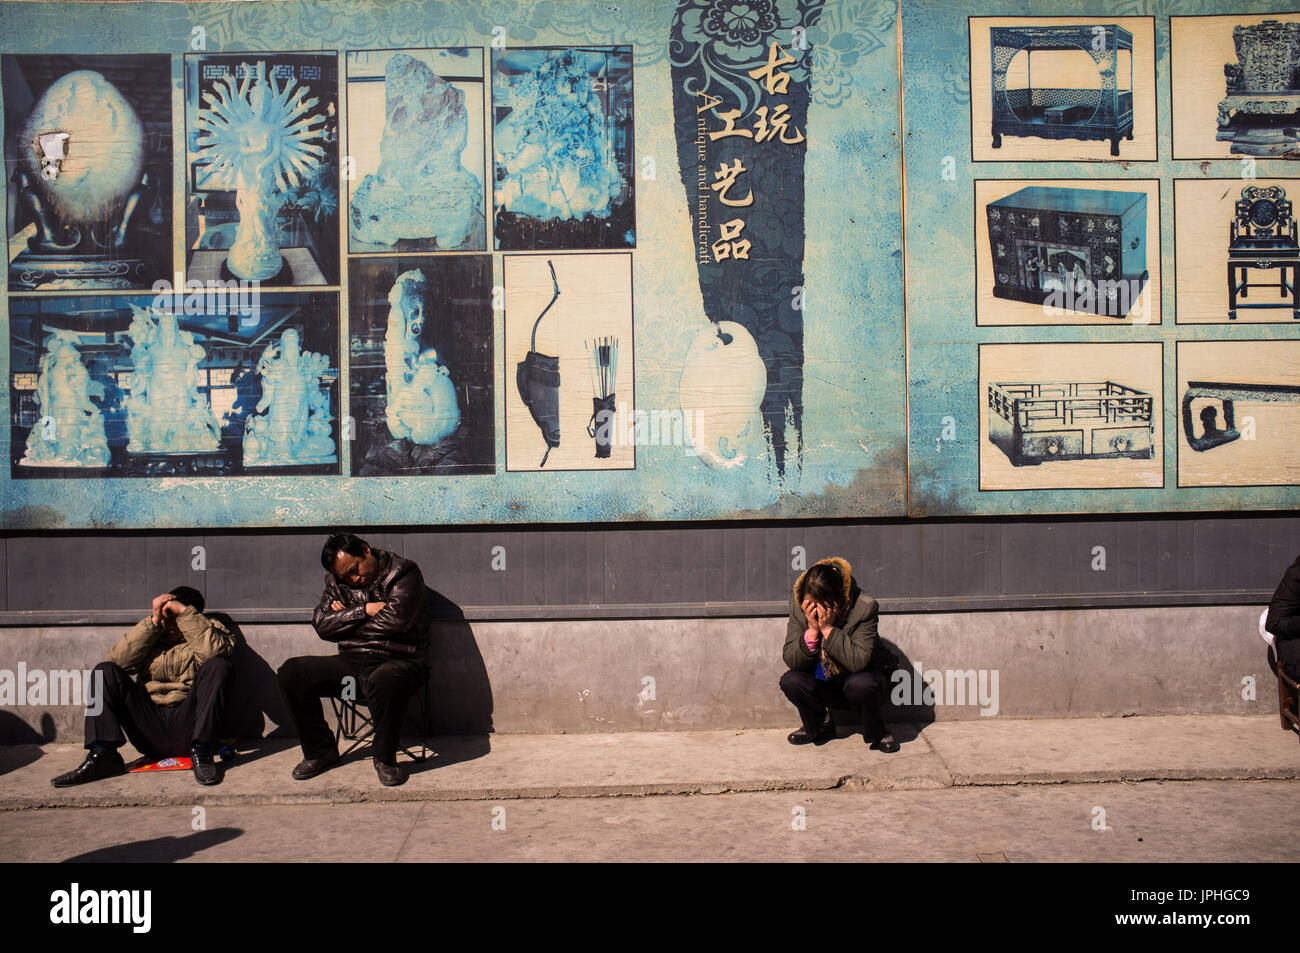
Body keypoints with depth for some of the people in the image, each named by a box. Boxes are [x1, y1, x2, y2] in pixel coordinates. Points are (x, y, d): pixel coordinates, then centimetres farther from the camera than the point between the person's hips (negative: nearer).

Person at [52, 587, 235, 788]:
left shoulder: (209, 631, 8)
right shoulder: (153, 635, 17)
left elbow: (216, 651, -18)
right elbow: (118, 659, -2)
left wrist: (184, 612, -16)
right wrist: (153, 621, -7)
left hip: (188, 726, -3)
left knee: (218, 666, -25)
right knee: (105, 670, -7)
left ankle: (201, 753, -27)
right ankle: (102, 755, -21)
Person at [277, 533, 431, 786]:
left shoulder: (404, 573, -3)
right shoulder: (336, 582, 14)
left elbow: (395, 618, -17)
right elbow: (321, 624, 2)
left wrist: (346, 617, -3)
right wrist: (364, 610, -9)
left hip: (397, 660, -5)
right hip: (351, 663, 6)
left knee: (386, 680, -41)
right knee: (291, 673, -12)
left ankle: (385, 758, -15)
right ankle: (320, 750, 4)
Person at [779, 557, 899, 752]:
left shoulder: (865, 608, -23)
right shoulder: (798, 606, -14)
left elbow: (859, 662, -33)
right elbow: (791, 661, -17)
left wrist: (828, 628, -36)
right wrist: (812, 630, -31)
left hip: (858, 684, -3)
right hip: (823, 688, 3)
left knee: (861, 683, -36)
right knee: (790, 681, -24)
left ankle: (876, 733, -4)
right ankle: (819, 726, 6)